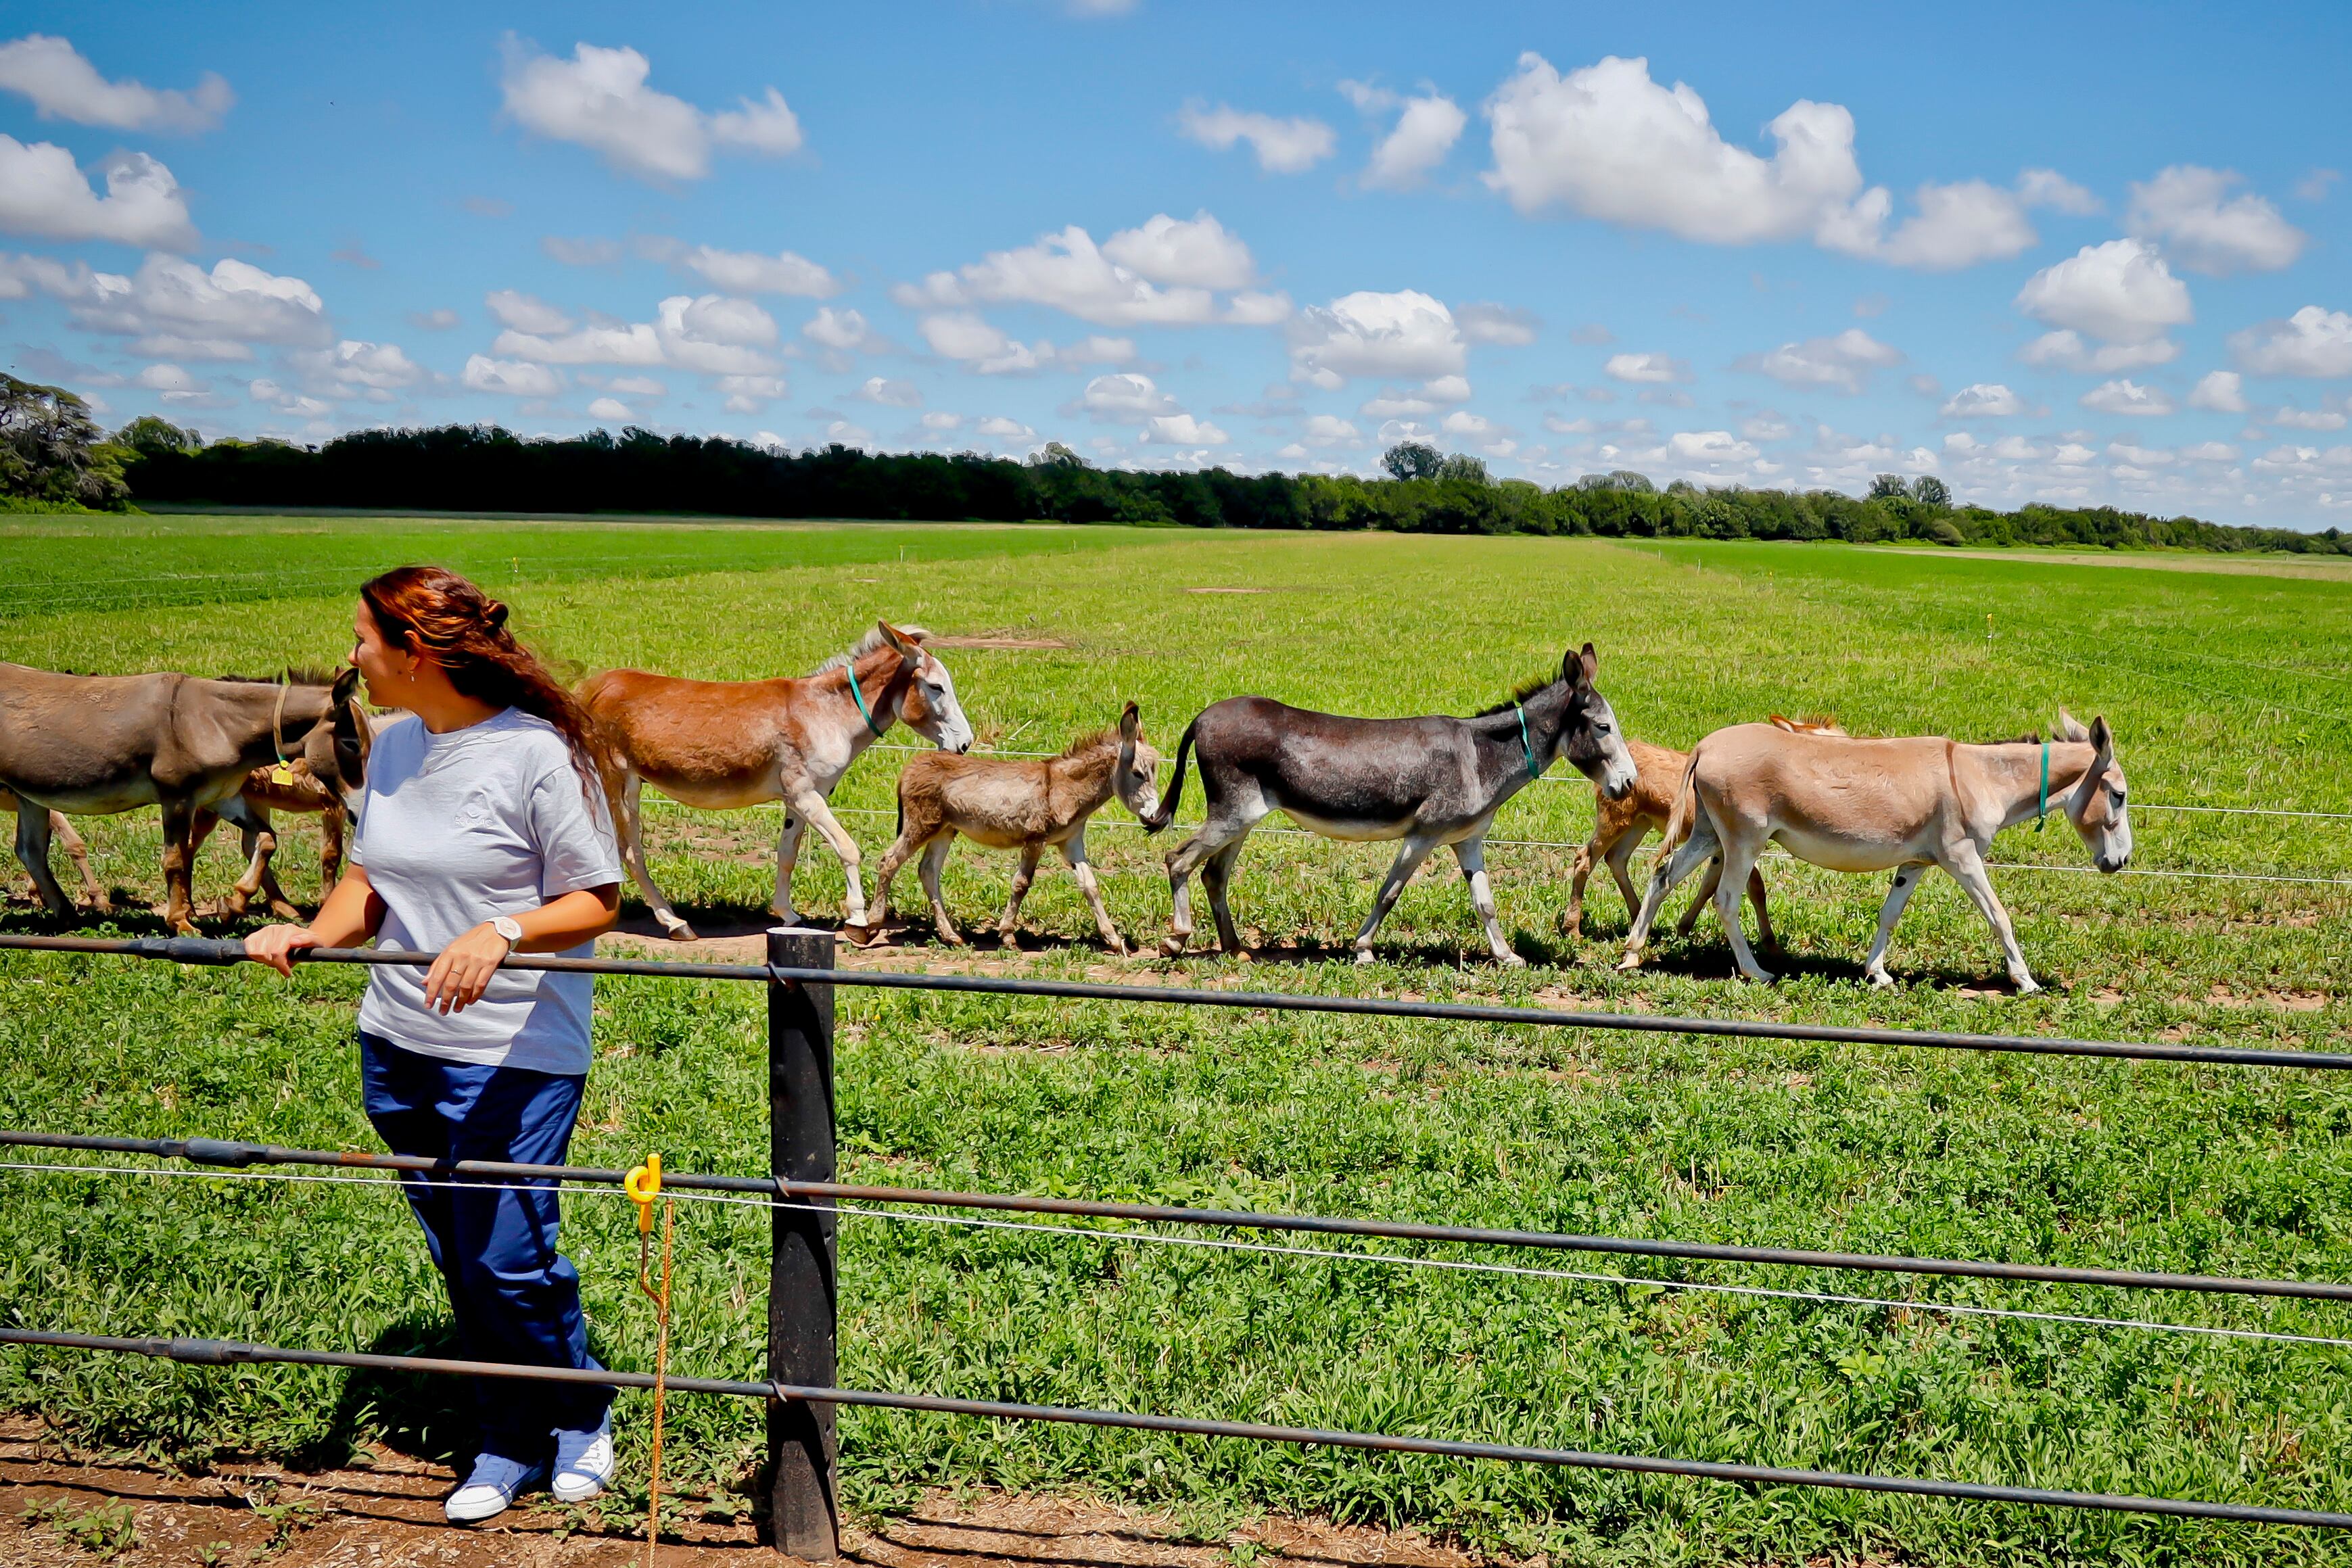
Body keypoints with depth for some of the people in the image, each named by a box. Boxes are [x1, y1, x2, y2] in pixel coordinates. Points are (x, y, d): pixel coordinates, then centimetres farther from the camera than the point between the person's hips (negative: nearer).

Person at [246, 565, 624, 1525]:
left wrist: (499, 933, -29)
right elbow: (370, 880, 13)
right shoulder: (393, 745, 6)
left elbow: (597, 905, -12)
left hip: (514, 1055, -7)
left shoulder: (537, 753, -15)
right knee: (457, 1261, 13)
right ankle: (512, 1443, 30)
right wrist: (316, 933, -8)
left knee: (509, 1258, -5)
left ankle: (581, 1418, 23)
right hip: (397, 1045, 7)